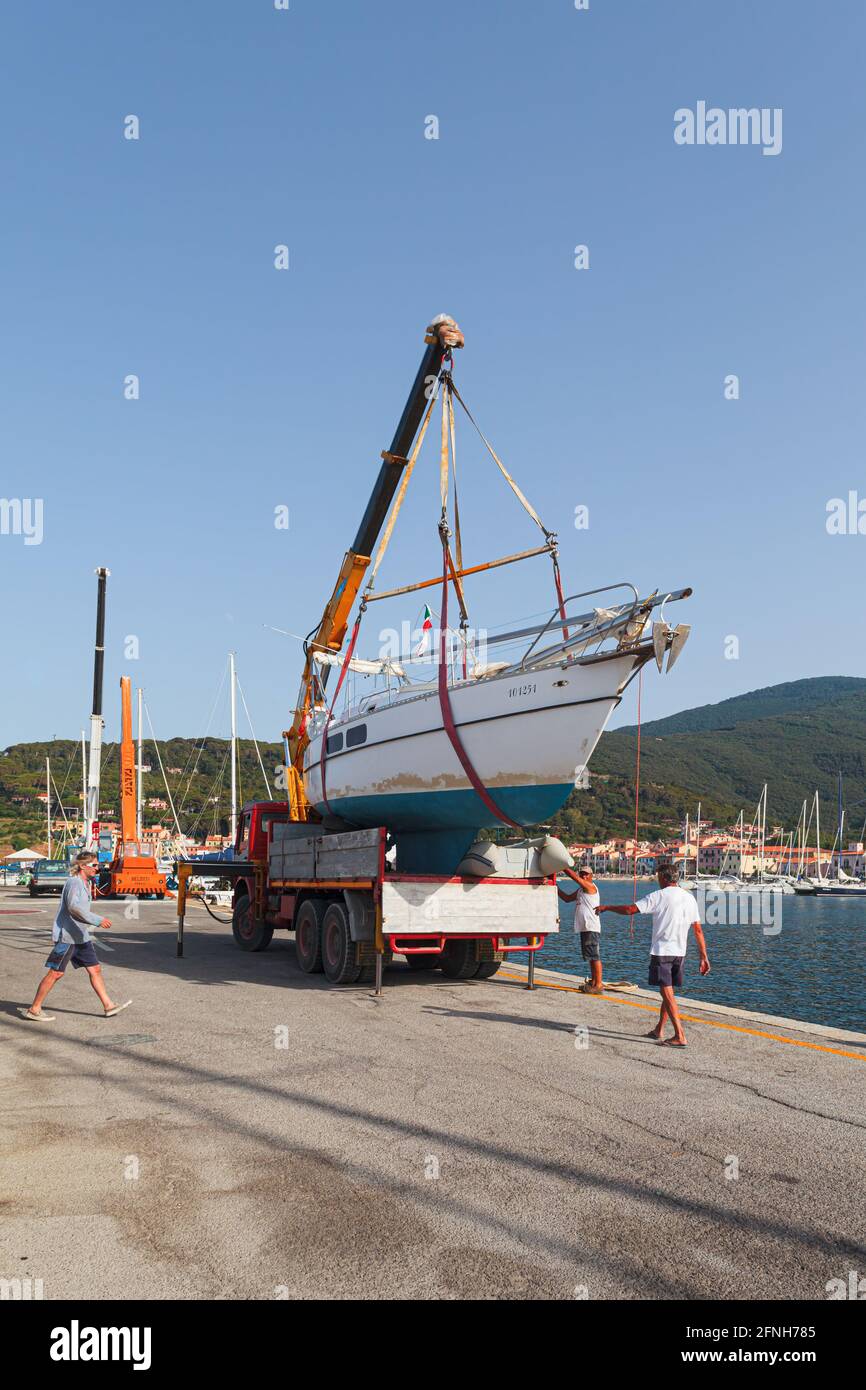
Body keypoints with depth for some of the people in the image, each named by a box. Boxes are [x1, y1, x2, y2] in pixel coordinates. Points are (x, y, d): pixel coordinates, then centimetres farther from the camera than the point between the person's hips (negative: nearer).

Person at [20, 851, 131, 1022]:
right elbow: (73, 906, -31)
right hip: (66, 935, -9)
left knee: (94, 969, 7)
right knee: (56, 972, -2)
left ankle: (108, 1006, 10)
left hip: (80, 936, 9)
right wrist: (97, 921, -34)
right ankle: (34, 1010, 9)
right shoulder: (74, 882, -16)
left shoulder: (85, 883, 13)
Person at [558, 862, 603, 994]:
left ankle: (598, 985, -10)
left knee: (594, 956, -10)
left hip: (592, 928, -10)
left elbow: (575, 877, -19)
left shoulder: (591, 886, -8)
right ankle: (593, 982, 24)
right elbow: (567, 898, 25)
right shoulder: (580, 889, 19)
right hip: (585, 928, 10)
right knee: (591, 956, 16)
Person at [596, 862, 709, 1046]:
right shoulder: (689, 898, 6)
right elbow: (698, 930, 6)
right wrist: (704, 957, 9)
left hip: (661, 951, -6)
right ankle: (659, 1030, 28)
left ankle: (680, 1036, -10)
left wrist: (607, 907, 2)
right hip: (680, 952, 6)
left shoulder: (658, 896, -9)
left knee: (667, 993, -5)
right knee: (668, 992, 17)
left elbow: (630, 910, -13)